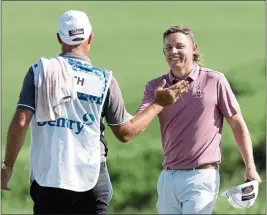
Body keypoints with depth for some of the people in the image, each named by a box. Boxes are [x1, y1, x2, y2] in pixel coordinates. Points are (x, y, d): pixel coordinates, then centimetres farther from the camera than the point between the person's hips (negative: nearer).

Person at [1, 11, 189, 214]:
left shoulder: (40, 71, -1)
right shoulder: (104, 80, -1)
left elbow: (20, 122, -9)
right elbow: (125, 132, 6)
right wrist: (159, 104, 17)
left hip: (45, 179, 0)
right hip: (90, 182, 0)